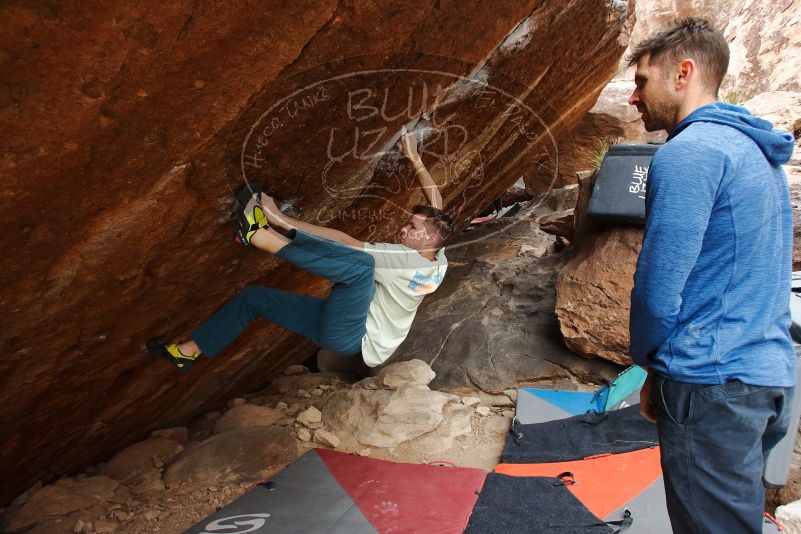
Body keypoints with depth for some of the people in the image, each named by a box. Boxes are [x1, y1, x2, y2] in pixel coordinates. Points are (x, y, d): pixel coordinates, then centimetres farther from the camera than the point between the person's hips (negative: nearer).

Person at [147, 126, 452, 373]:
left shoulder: (411, 260, -21)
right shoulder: (436, 258, 3)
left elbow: (346, 243, -24)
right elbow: (436, 205, 17)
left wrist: (283, 220, -22)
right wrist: (415, 159, 14)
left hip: (350, 338, -10)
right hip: (341, 323, 10)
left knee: (361, 263, -38)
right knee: (253, 297, 13)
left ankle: (262, 234, -33)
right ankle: (188, 351, 21)